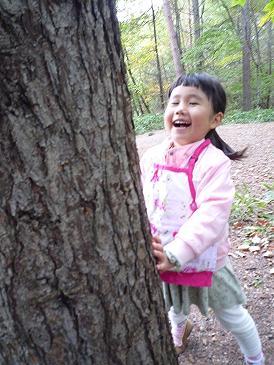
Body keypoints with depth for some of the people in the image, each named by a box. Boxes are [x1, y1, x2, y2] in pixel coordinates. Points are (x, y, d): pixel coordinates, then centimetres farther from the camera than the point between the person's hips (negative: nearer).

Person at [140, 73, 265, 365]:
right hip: (164, 260, 5)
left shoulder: (213, 161, -24)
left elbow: (211, 214, -31)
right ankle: (179, 330, 66)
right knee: (174, 308, 32)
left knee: (231, 315, 18)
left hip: (204, 261, -5)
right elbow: (141, 203, -3)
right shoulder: (151, 158, -8)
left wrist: (175, 254, -36)